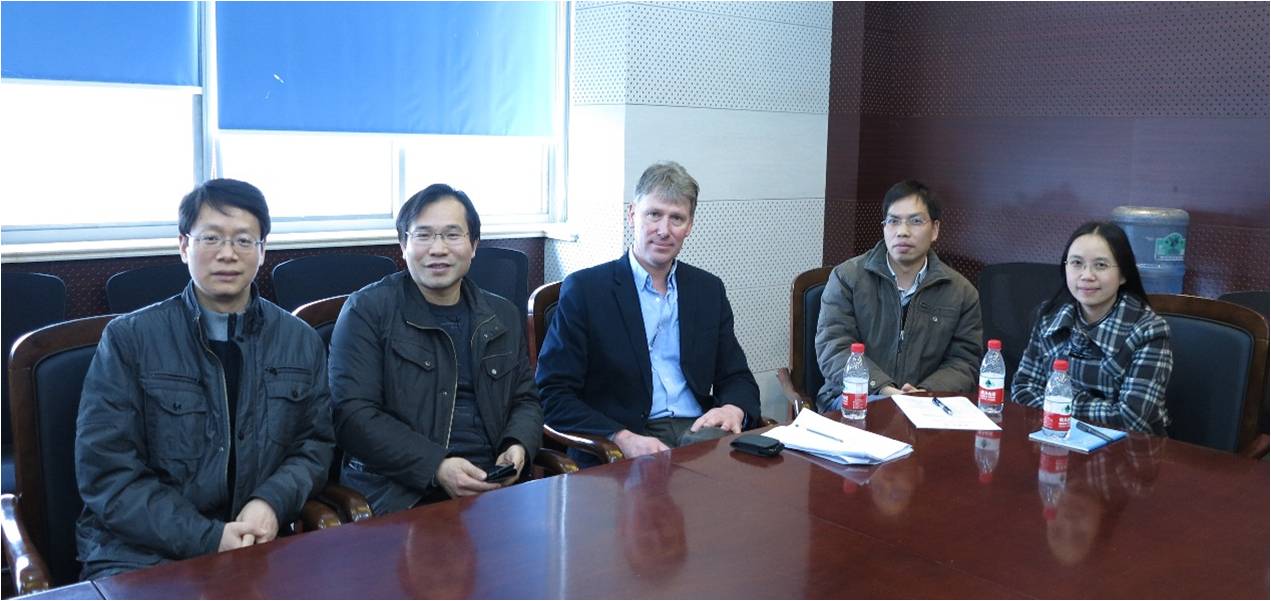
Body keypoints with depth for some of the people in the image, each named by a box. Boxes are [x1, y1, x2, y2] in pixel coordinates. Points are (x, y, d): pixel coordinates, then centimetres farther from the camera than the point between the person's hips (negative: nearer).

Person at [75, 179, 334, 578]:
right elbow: (107, 473, -5)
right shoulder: (128, 339, -1)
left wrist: (272, 501, -10)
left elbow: (315, 444, 11)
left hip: (257, 546, 3)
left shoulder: (302, 342, 8)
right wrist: (209, 539, -16)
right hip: (141, 553, -2)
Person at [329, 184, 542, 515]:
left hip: (493, 486, 5)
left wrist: (517, 446, -1)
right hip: (397, 495, -5)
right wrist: (435, 467, -17)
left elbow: (526, 400, 22)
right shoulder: (366, 311, 1)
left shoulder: (505, 317, 16)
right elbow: (351, 413, -7)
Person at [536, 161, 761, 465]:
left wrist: (734, 409, -7)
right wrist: (622, 438, -19)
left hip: (700, 431, 4)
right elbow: (553, 396, -4)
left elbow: (737, 379, 18)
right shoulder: (585, 289, 1)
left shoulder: (709, 289, 16)